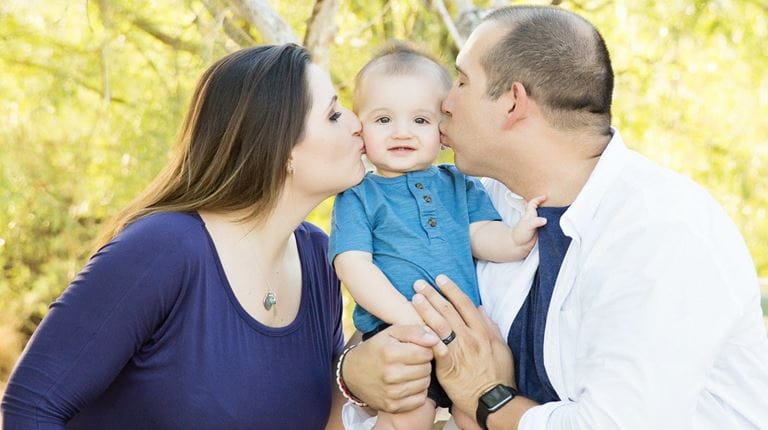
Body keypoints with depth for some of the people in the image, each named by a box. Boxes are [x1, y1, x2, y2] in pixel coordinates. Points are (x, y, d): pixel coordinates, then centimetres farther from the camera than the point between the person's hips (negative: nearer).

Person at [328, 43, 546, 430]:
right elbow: (353, 265, -7)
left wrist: (514, 239, -20)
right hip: (395, 331, -4)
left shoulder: (459, 185, 16)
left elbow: (480, 236, 5)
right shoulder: (358, 197, 4)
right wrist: (410, 318, -19)